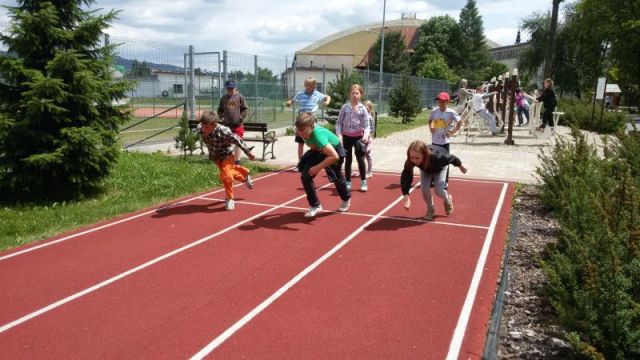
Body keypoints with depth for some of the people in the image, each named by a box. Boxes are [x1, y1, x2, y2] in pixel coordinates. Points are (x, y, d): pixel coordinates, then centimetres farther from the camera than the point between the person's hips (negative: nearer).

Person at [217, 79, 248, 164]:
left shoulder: (239, 97, 0)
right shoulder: (223, 98, 9)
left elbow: (245, 109, 1)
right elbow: (220, 110, 17)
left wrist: (241, 117, -10)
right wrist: (222, 117, 1)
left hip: (238, 124, -3)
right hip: (226, 124, 3)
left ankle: (237, 160, 3)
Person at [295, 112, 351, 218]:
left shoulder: (318, 136, -47)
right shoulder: (305, 130, -27)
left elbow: (334, 156, -51)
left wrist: (317, 168, -46)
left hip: (334, 151, -5)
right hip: (318, 151, 5)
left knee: (337, 178, 19)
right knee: (305, 176, -11)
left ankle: (346, 199, 51)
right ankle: (315, 205, 4)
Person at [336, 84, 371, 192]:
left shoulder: (363, 109, -4)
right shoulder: (345, 107, -2)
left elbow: (366, 125, -6)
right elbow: (339, 123, 0)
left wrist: (366, 135, -23)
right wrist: (339, 135, -11)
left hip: (358, 136, -1)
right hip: (347, 136, 1)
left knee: (360, 159, -3)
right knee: (348, 160, 8)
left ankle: (363, 182, 9)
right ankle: (348, 182, 18)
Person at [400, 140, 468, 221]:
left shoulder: (437, 157, -48)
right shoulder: (410, 161, -42)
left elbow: (451, 158, -28)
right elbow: (405, 177, -40)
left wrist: (460, 166, -6)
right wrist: (406, 197, -53)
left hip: (439, 168, -2)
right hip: (425, 169, 2)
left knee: (439, 191, -11)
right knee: (424, 189, -13)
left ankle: (447, 199, 27)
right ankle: (430, 209, 18)